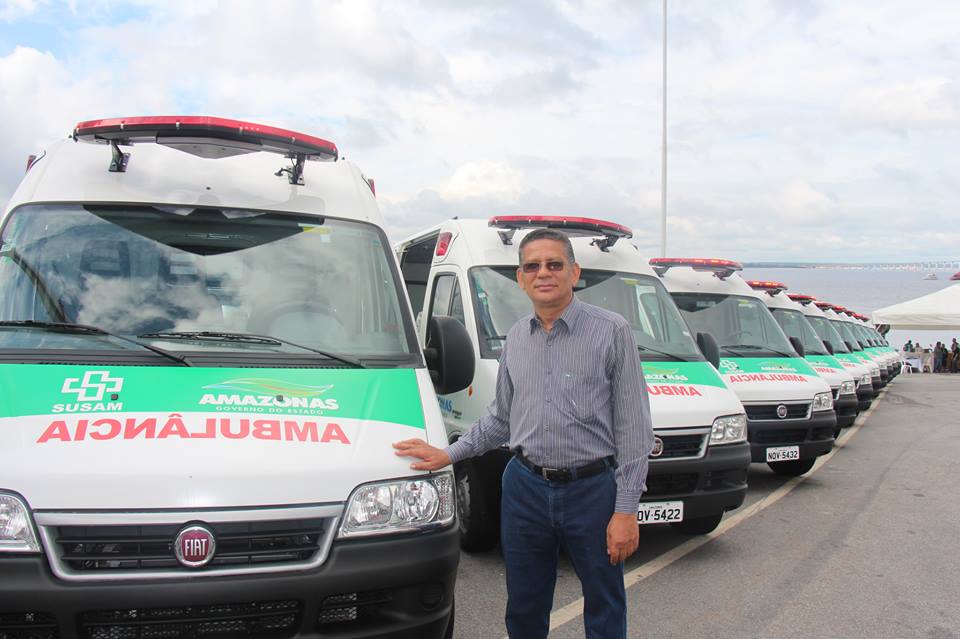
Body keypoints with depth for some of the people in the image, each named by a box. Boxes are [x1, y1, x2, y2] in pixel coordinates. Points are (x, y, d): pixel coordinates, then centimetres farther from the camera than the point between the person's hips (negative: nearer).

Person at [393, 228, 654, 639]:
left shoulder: (611, 331, -7)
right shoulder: (515, 338, 10)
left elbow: (634, 426, -8)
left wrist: (626, 510, -12)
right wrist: (449, 454, 9)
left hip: (592, 489, -4)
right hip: (525, 488, 4)